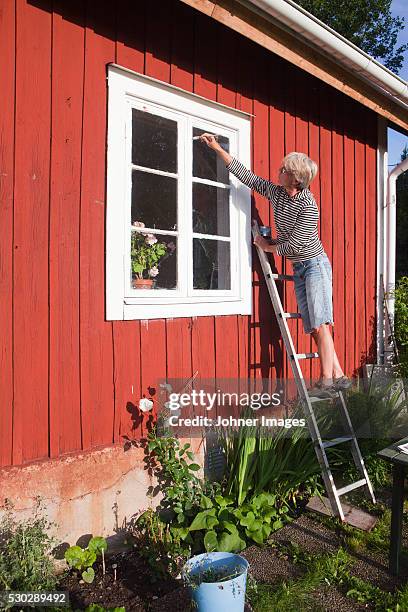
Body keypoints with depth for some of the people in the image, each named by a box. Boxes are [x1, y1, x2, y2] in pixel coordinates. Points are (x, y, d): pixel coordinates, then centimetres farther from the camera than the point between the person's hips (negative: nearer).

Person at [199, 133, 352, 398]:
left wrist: (268, 247, -3)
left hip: (315, 264, -7)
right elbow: (247, 176, 8)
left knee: (320, 326, -14)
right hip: (298, 268, 7)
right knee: (314, 329, 3)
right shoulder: (276, 193, 3)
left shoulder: (308, 207, -19)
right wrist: (218, 149, 9)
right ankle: (339, 376, 7)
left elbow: (294, 244, -19)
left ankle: (327, 380, -11)